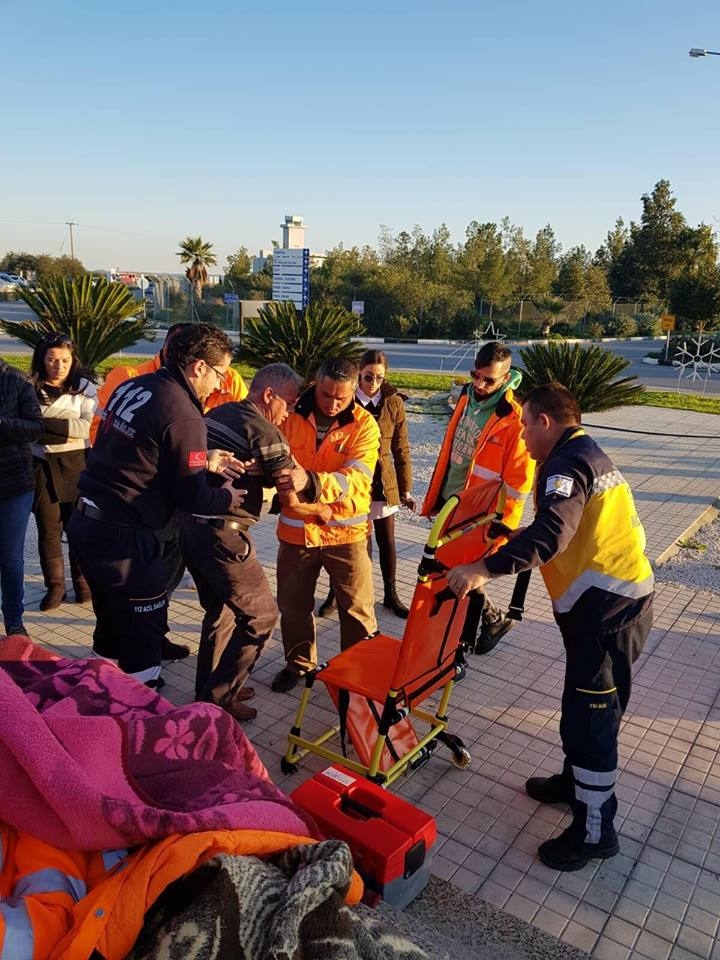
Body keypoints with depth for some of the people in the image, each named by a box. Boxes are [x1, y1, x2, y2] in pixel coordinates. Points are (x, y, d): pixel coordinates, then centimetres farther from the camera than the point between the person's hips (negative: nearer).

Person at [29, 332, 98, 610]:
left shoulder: (84, 387, -1)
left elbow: (85, 427, -11)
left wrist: (46, 424, -17)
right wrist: (66, 430, -18)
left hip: (76, 464, 0)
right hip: (42, 466, 0)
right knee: (48, 529, 7)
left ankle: (82, 581, 25)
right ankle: (54, 586, 20)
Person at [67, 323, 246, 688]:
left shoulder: (131, 386, 6)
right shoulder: (183, 416, -19)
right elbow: (190, 496, -14)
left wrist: (205, 460, 12)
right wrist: (226, 499, 5)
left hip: (85, 521, 9)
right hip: (123, 536, -9)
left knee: (111, 626, 26)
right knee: (143, 636, 9)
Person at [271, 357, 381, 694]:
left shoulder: (364, 424, -12)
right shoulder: (291, 415, -5)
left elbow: (357, 478, -24)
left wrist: (310, 480, -41)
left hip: (345, 529, -2)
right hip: (296, 528, 3)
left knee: (356, 606, 9)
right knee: (293, 604, 18)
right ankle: (299, 663, 41)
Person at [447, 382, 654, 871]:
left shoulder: (568, 463, -17)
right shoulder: (589, 454, 16)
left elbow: (551, 535, -33)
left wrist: (484, 569, -36)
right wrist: (519, 535, 28)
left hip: (606, 608, -10)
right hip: (620, 598, 11)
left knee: (588, 715, 0)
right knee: (592, 707, 24)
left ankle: (595, 831, 14)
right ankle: (578, 780, 42)